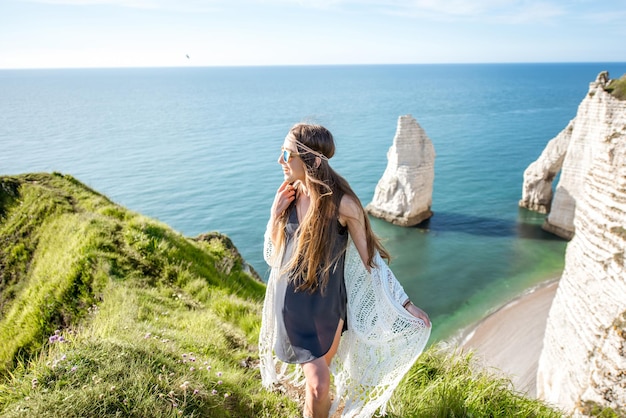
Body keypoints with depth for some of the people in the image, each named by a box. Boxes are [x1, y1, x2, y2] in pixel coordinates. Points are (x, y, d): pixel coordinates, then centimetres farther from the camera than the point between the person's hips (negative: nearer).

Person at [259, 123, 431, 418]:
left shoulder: (342, 203, -19)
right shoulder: (289, 195, -5)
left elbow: (370, 259, -10)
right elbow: (273, 255, 3)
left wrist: (407, 305, -8)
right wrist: (275, 214, -13)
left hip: (327, 303, -2)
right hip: (291, 301, 2)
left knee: (317, 378, 17)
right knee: (318, 385, 0)